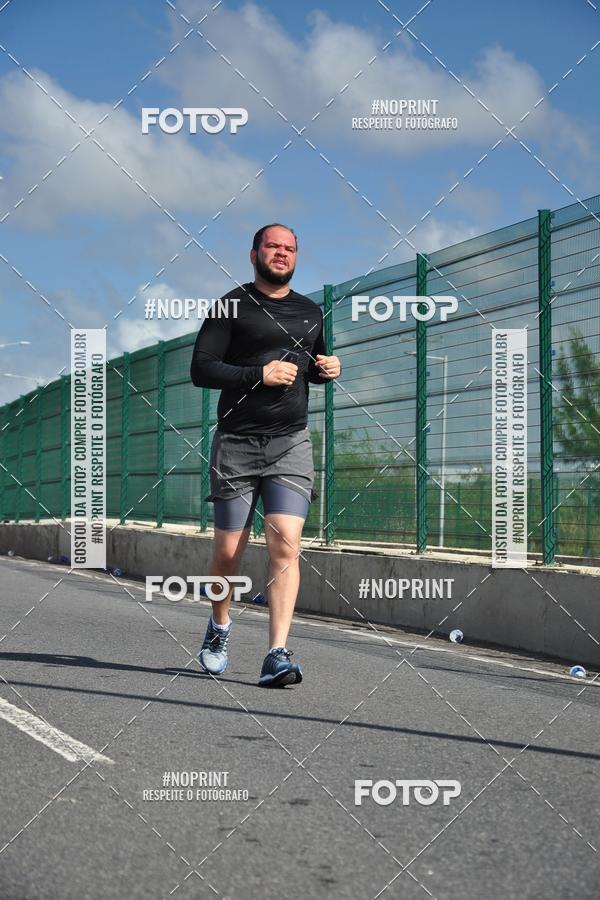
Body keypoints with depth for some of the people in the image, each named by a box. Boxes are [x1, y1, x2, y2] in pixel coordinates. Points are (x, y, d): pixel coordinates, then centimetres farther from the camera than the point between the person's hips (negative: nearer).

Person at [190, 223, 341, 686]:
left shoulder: (310, 313, 16)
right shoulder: (232, 306, 1)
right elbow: (201, 369, -6)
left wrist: (328, 368, 8)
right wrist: (258, 374, -17)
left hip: (291, 443, 3)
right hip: (236, 444, -2)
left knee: (285, 545, -14)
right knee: (228, 552, 3)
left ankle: (278, 655, -15)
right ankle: (220, 627, 32)